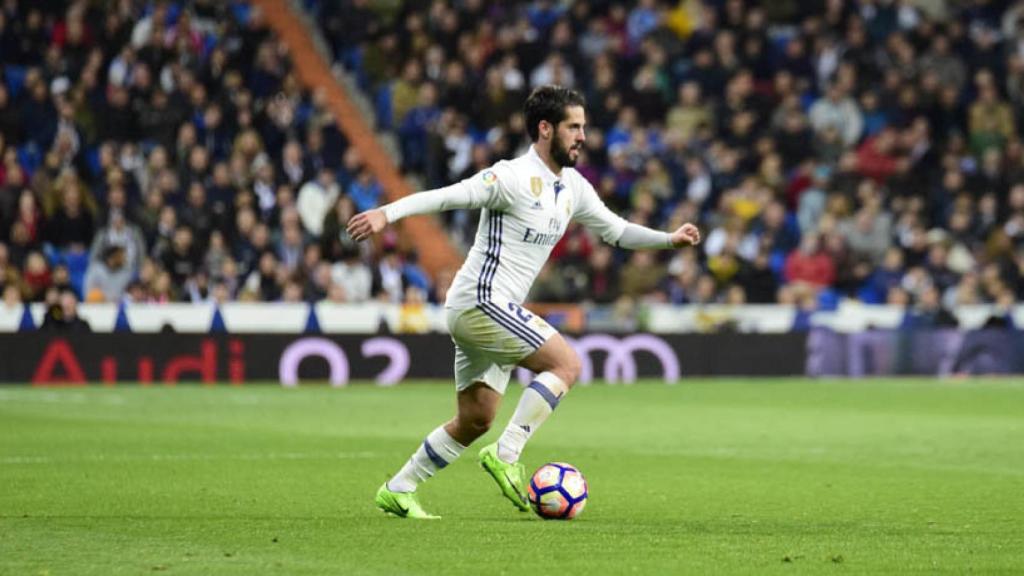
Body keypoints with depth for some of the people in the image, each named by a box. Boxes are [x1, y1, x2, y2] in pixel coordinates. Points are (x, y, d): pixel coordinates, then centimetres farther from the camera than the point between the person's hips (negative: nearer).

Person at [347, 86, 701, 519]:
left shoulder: (573, 187, 12)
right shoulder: (513, 178, -15)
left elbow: (616, 230, 22)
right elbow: (446, 197, -22)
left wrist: (669, 239, 10)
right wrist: (387, 213, -33)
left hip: (493, 311, 9)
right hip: (480, 301, -9)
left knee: (474, 422, 12)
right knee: (565, 363, -17)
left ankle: (397, 490, 19)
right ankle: (506, 455, -16)